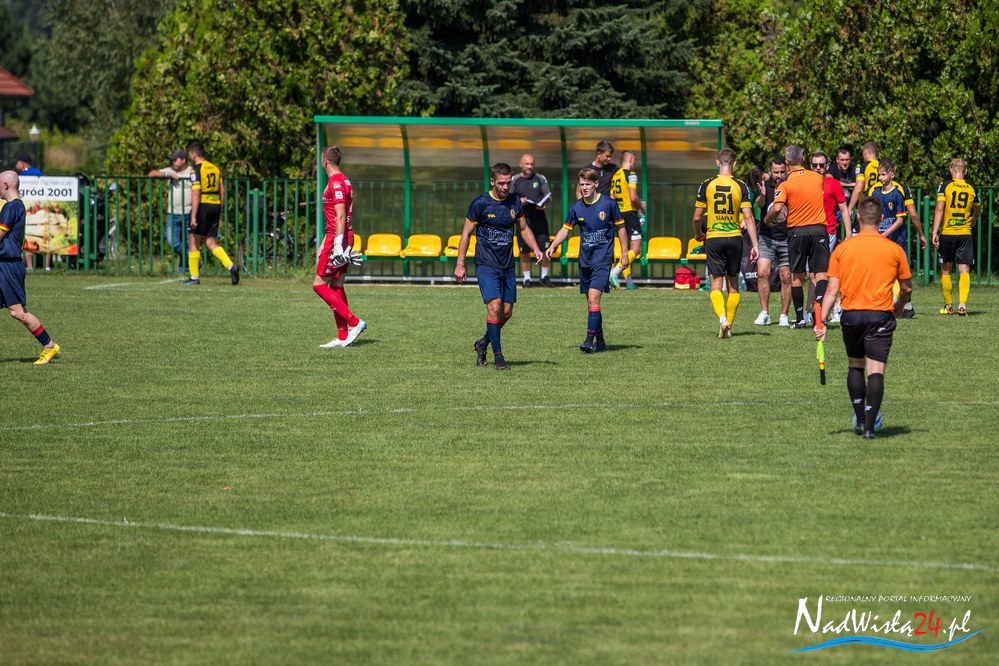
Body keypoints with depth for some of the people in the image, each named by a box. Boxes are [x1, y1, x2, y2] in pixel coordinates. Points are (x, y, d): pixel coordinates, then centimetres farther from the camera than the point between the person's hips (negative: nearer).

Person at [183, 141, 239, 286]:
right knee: (211, 243, 9)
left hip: (203, 206, -7)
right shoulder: (215, 168, 13)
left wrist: (193, 216, -19)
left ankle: (194, 277, 7)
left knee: (193, 241, 6)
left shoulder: (196, 170, -9)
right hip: (215, 206, 7)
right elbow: (222, 191, 15)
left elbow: (196, 193, -17)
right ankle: (231, 266, -11)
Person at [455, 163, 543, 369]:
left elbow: (524, 228, 18)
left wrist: (536, 249, 2)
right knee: (495, 307, -17)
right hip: (486, 265, -5)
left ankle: (483, 344, 29)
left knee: (507, 312, 5)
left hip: (507, 265, 5)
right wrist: (460, 265, -4)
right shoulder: (480, 203, -9)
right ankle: (497, 356, -10)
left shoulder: (515, 202, 4)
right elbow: (466, 233, -2)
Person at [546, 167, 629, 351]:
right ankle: (600, 341, 19)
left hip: (603, 259, -5)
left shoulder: (608, 203, -6)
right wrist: (552, 245, -8)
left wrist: (624, 254, 4)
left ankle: (590, 339, -19)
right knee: (591, 302, 9)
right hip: (585, 259, 5)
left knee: (593, 298, -17)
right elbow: (566, 229, 9)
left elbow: (620, 228, 3)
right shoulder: (576, 207, 3)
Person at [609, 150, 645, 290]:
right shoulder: (631, 174, -10)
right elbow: (633, 197, -19)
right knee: (636, 249, -8)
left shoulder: (615, 175, 13)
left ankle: (628, 281, 11)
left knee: (626, 248, 13)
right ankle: (615, 272, -22)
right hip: (630, 213, -8)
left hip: (618, 214, 8)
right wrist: (641, 207, 2)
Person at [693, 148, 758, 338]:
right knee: (733, 284, 13)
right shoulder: (741, 186, -4)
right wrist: (755, 244, -5)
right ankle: (729, 326, 17)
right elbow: (748, 217, -8)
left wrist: (698, 234, 21)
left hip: (713, 239, -1)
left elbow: (697, 217, 1)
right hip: (735, 238, 1)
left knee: (716, 283, 0)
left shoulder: (706, 185, -3)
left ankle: (722, 317, -24)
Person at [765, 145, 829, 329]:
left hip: (797, 232, -2)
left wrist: (768, 219, 2)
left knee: (796, 277, 9)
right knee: (820, 274, -2)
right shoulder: (817, 177, 4)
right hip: (818, 230, 2)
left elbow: (777, 208, -18)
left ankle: (800, 318, 11)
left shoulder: (786, 184, -8)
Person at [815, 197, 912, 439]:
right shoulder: (894, 250, 0)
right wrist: (898, 308, 29)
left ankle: (860, 420, 18)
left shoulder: (842, 248, 1)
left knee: (855, 367, 19)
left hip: (851, 315, 2)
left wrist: (822, 321, -1)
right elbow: (907, 287, 9)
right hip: (880, 315, -2)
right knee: (876, 372, -3)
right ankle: (870, 427, -11)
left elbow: (832, 288, -3)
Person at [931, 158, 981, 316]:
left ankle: (948, 306, 17)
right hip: (965, 233, 1)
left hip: (946, 233, -1)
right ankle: (962, 305, -16)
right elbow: (977, 211, 22)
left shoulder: (945, 186, -4)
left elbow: (939, 210, -12)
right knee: (964, 270, -2)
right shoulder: (971, 189, 6)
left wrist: (935, 232, -12)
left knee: (945, 270, 11)